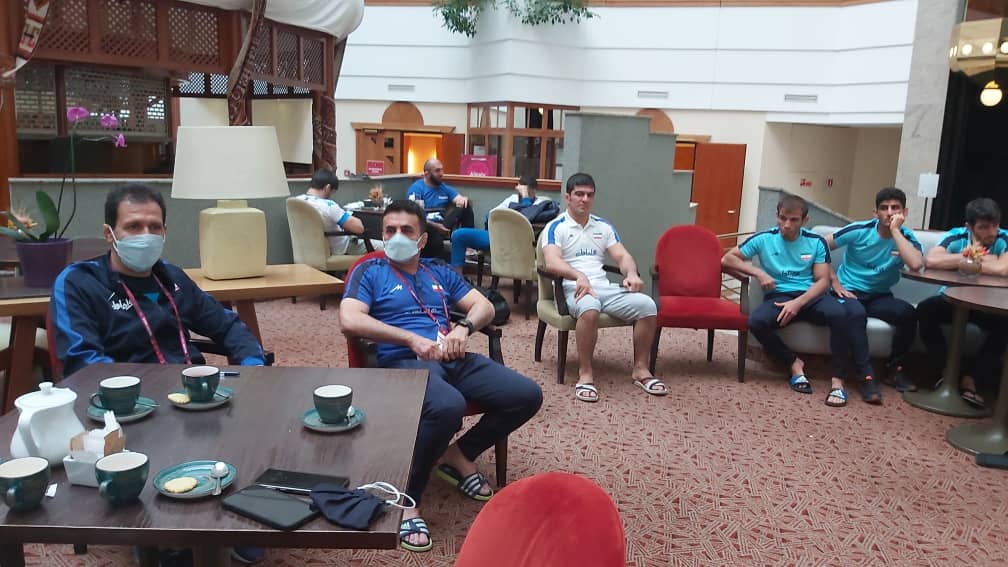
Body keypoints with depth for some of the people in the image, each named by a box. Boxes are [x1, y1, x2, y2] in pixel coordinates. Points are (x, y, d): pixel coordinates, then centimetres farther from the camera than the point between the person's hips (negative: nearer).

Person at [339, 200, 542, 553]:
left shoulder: (440, 272, 24)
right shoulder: (369, 272, 9)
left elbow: (484, 306, 18)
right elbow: (349, 321, -9)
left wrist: (463, 328, -6)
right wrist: (413, 339, -15)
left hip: (455, 359, 6)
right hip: (404, 362, -6)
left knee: (527, 395, -12)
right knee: (448, 406, -39)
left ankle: (459, 455, 8)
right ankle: (406, 499, -17)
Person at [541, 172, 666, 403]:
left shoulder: (604, 226, 20)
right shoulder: (555, 227, 2)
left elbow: (623, 256, 13)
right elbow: (551, 263, -15)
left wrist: (632, 274, -11)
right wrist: (579, 276, -33)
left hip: (605, 287, 5)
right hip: (573, 288, -5)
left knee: (647, 305, -19)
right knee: (589, 308, -40)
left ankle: (640, 369, -5)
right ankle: (585, 372, -24)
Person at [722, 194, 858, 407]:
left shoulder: (816, 242, 5)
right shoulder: (764, 239, 2)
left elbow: (823, 281, 0)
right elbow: (727, 259, 4)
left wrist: (798, 303, -18)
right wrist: (758, 273, -11)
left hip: (811, 296, 0)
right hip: (779, 296, 0)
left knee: (840, 314, -33)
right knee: (756, 321, -33)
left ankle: (837, 379, -21)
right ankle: (794, 363, -9)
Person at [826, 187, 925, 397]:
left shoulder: (907, 237, -5)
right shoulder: (859, 231, -9)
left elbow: (916, 264, -29)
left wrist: (895, 231, -23)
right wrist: (834, 280, -7)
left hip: (879, 296, 3)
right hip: (848, 292, -3)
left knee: (908, 313, -26)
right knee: (856, 314, -36)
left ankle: (894, 369, -4)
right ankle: (866, 377, -27)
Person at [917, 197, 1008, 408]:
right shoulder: (957, 237, -16)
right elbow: (932, 260, -36)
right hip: (952, 300, 0)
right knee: (925, 310, -28)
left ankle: (970, 377, -14)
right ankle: (947, 371, -13)